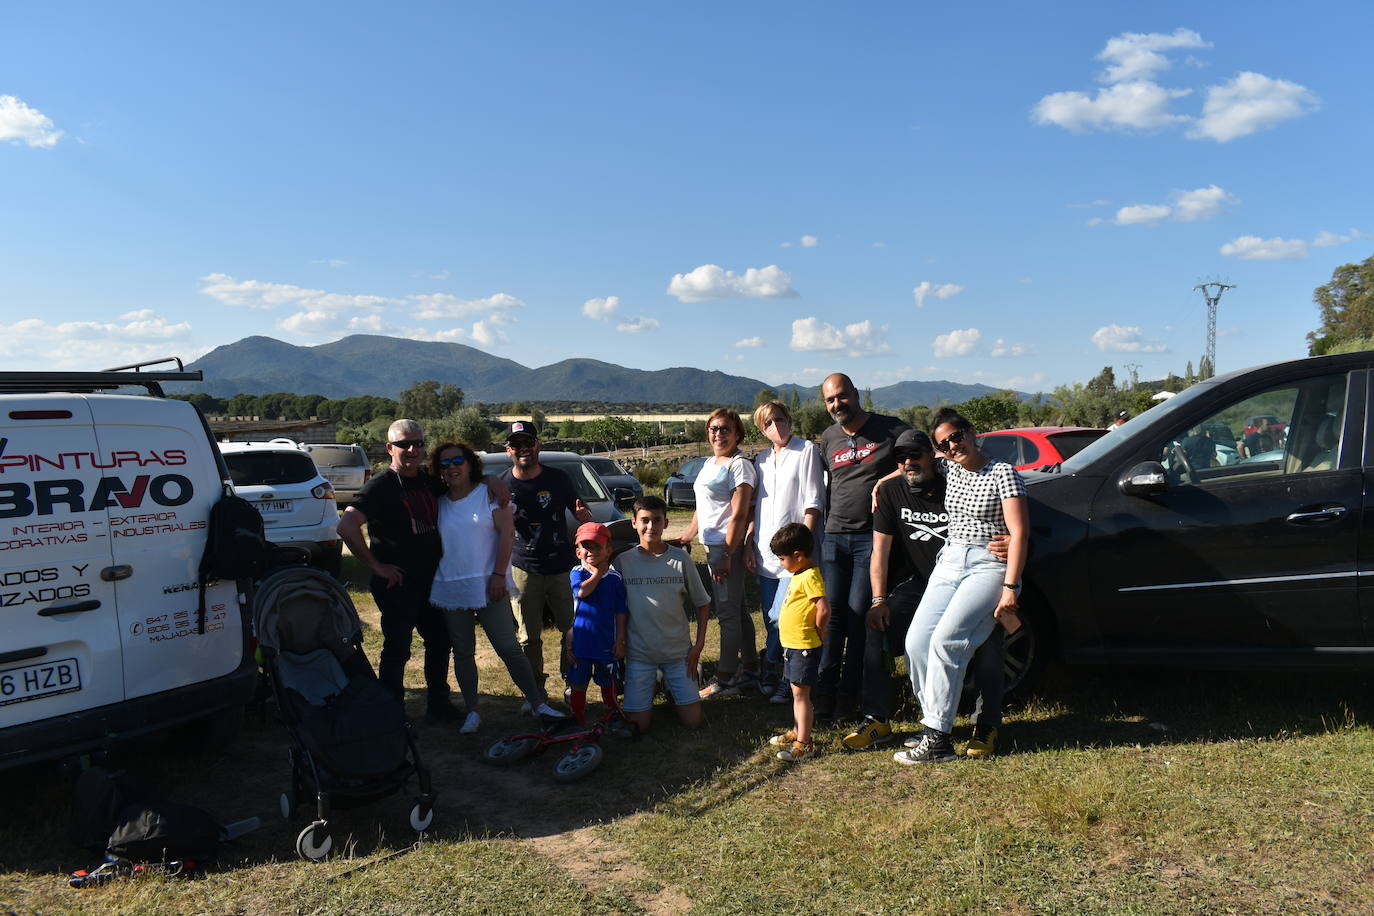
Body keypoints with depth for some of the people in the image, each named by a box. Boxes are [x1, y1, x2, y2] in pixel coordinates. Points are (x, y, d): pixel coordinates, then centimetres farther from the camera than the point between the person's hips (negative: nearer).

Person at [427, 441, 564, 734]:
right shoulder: (438, 503, 8)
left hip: (487, 587, -3)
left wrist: (499, 575, -14)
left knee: (509, 648, -4)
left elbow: (507, 532, -8)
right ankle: (472, 712, 19)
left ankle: (537, 703, 6)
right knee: (463, 652, 9)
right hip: (450, 591, 4)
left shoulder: (489, 493, -1)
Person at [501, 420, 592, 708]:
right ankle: (536, 690, 20)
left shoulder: (558, 479, 1)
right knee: (529, 636, 6)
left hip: (562, 567, 1)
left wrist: (583, 515, -11)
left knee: (573, 628, 4)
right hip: (523, 570, -1)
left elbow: (577, 509, 12)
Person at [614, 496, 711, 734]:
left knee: (694, 721, -1)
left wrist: (699, 644, 1)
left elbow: (702, 603, 5)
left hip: (678, 650, 1)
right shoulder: (623, 562, -5)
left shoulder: (680, 559, -3)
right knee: (638, 725, -4)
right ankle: (652, 685, 25)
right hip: (638, 652, 0)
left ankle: (671, 687, 28)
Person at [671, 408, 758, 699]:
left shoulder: (739, 465, -12)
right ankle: (750, 670, 26)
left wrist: (727, 555, -21)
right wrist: (687, 536, 19)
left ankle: (725, 679, 6)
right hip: (711, 545, 9)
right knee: (736, 610, 16)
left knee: (727, 612, -2)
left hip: (727, 546, -9)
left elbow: (739, 514, -18)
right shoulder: (710, 464, 16)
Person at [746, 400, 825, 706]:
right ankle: (775, 675, 22)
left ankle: (770, 666, 12)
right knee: (771, 619, 9)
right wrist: (750, 545, 9)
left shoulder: (807, 450, -2)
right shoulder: (761, 460, 15)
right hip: (765, 551, 6)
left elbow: (814, 503, -7)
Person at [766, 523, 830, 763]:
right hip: (792, 644, 10)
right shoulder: (799, 575, 11)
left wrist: (817, 633, -14)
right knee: (797, 692, 20)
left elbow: (824, 610, -28)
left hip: (805, 647, -10)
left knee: (800, 692, -5)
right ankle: (798, 732, 33)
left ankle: (804, 744, 1)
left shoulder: (810, 577, -21)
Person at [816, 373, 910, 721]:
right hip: (834, 536, 4)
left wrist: (886, 481, -14)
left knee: (859, 616, -3)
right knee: (832, 614, 2)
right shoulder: (828, 439, 13)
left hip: (872, 538, -4)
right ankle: (825, 690, 8)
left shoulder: (890, 429, -2)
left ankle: (848, 693, 6)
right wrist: (822, 524, 15)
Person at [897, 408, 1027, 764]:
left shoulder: (1002, 473, -5)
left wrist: (1010, 587, -16)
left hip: (990, 565, -6)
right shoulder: (949, 470, 12)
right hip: (950, 562, 6)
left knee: (946, 639, -23)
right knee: (917, 641, -10)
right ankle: (935, 723, 2)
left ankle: (938, 741, -18)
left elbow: (1019, 532, -10)